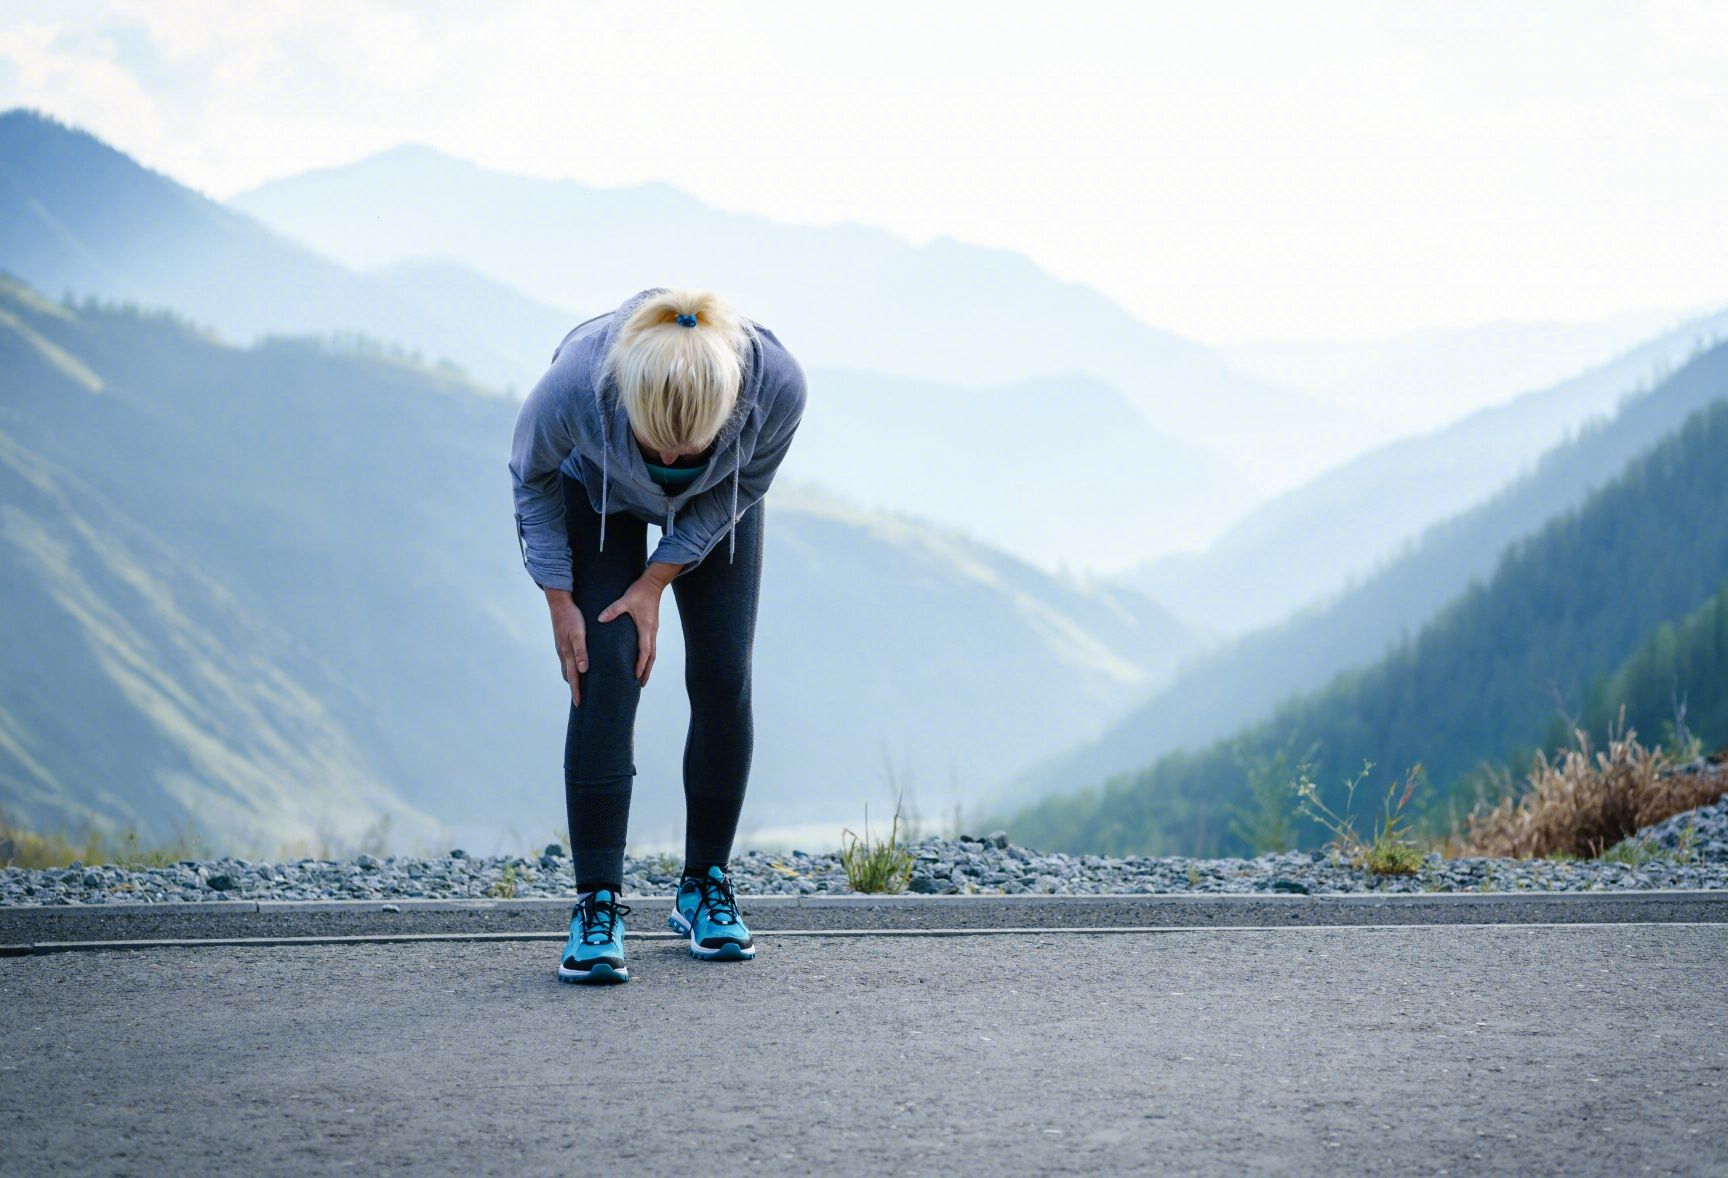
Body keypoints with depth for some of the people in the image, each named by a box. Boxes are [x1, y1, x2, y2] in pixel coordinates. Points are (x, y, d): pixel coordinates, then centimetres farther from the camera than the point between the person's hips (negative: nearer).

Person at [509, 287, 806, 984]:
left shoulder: (776, 383, -39)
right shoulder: (576, 383, -42)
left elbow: (745, 485, -16)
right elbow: (531, 475, -17)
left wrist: (657, 581, -18)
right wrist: (559, 598, -17)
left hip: (715, 506, 2)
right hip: (597, 494, -1)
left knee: (723, 678, -6)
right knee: (606, 674, -15)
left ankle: (706, 885, 10)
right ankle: (597, 905, -13)